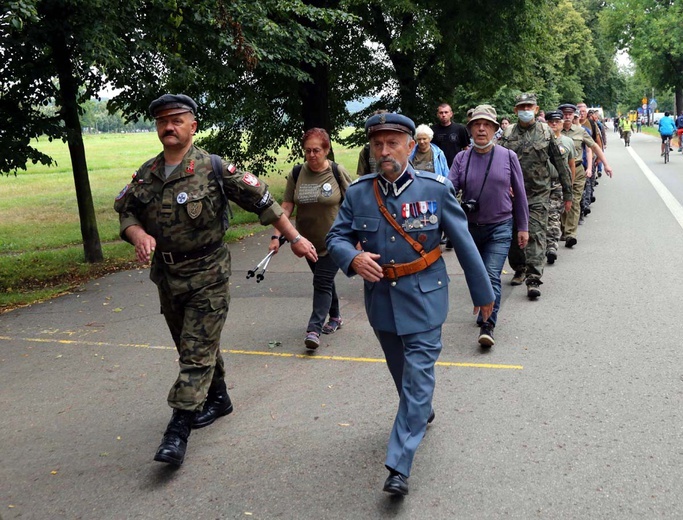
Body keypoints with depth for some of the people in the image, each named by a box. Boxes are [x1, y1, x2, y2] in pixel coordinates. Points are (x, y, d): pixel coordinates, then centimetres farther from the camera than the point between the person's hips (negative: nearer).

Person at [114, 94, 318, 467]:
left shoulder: (214, 169, -12)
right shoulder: (146, 174, 3)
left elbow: (262, 201, -8)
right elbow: (125, 211, 9)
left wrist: (294, 238, -6)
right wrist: (138, 234, -14)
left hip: (207, 276, -6)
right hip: (167, 275, 6)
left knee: (197, 351, -5)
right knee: (190, 345, 19)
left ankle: (179, 429, -2)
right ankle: (218, 398, 39)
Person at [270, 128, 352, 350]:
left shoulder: (337, 172, -11)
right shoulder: (296, 174, -3)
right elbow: (286, 207, -3)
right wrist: (276, 236, -11)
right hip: (309, 241, 4)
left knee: (323, 282, -10)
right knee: (324, 280, 17)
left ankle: (314, 328, -11)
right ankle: (335, 316, 36)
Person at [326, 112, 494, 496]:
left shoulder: (436, 189, -11)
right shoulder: (358, 192, -5)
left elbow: (464, 243, -4)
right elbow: (336, 237, 1)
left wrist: (483, 292, 3)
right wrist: (353, 258, -23)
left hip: (424, 299, -3)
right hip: (380, 297, 4)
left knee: (418, 375, -6)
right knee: (402, 371, 21)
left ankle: (399, 465, -1)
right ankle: (423, 413, 50)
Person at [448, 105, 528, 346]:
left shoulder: (508, 157, -3)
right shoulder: (461, 158, 0)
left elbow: (519, 194, 3)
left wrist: (523, 227, 6)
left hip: (499, 228, -3)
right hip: (470, 227, 3)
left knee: (492, 276, -13)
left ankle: (487, 326, -14)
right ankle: (484, 312, 38)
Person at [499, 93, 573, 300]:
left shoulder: (546, 133, 2)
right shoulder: (508, 135, 4)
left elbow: (560, 164, 5)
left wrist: (567, 193, 6)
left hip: (538, 194, -2)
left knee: (536, 235, -10)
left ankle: (534, 279, -12)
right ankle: (519, 270, 33)